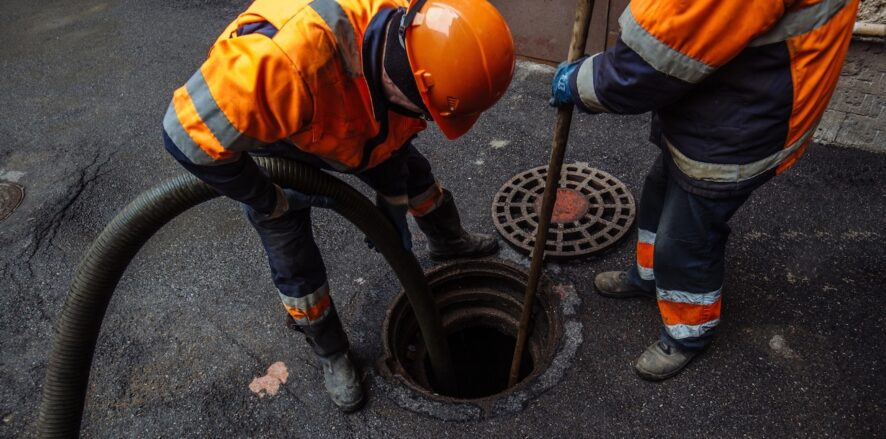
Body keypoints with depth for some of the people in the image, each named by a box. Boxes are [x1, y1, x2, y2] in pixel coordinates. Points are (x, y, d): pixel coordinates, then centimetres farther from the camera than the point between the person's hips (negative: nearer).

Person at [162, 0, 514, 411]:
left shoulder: (410, 36, -28)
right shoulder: (289, 58, -51)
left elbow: (394, 129, -8)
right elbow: (191, 133, -41)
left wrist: (394, 205, -1)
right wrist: (274, 201, -27)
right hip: (259, 130, -5)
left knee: (413, 172, 19)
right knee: (294, 259, 0)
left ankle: (448, 242, 51)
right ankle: (331, 353, 27)